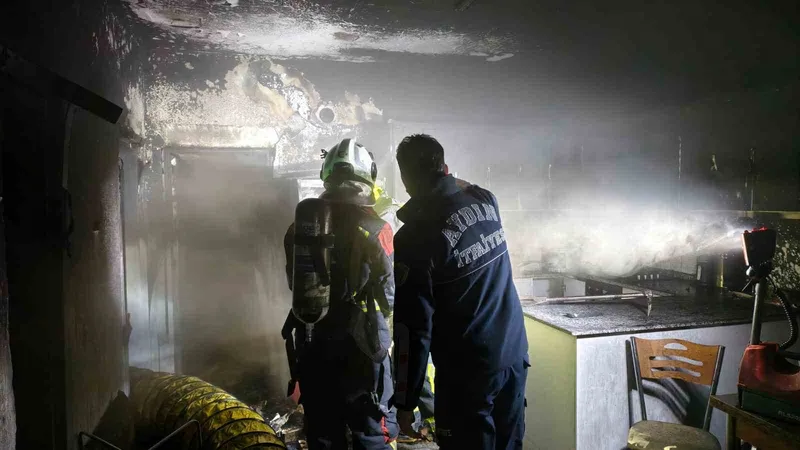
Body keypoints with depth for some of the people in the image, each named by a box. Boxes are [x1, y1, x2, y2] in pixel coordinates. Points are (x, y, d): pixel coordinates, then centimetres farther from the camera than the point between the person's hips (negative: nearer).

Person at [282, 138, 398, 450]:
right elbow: (388, 296, -8)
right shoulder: (374, 230, -15)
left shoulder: (299, 229, -1)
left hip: (311, 348, 4)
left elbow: (297, 286, 9)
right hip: (360, 347, -4)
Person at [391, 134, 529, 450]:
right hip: (515, 355, 6)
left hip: (468, 372, -6)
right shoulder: (485, 199, -3)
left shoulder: (415, 236, -19)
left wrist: (405, 401, -8)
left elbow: (413, 329, -17)